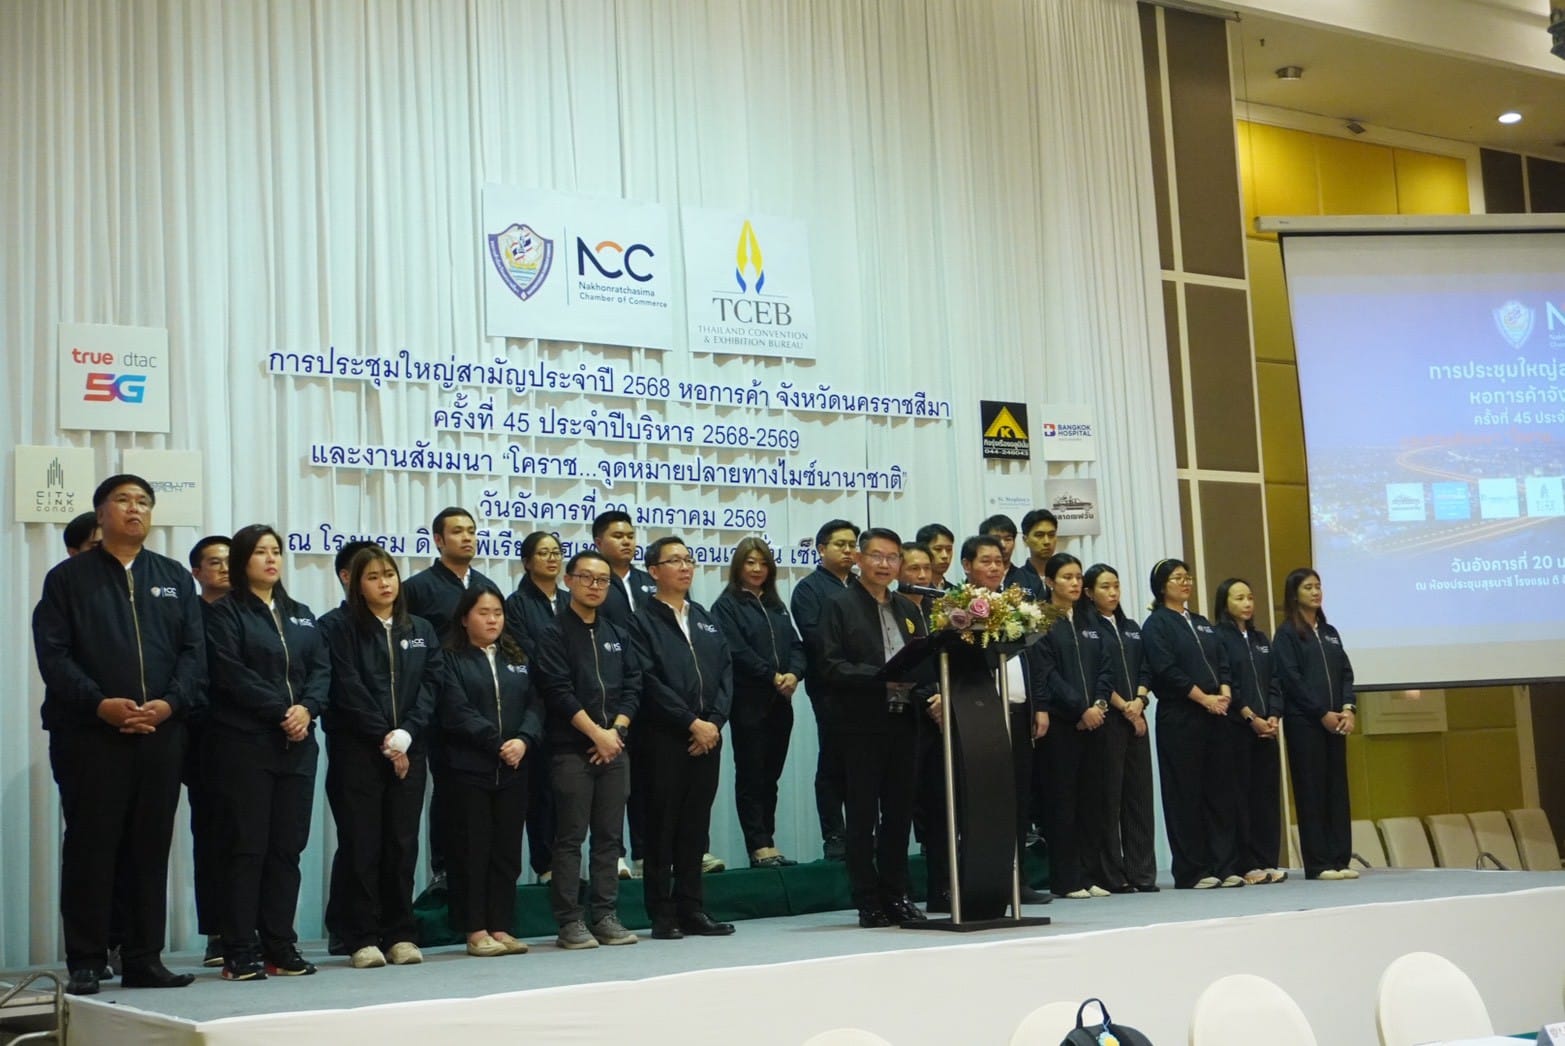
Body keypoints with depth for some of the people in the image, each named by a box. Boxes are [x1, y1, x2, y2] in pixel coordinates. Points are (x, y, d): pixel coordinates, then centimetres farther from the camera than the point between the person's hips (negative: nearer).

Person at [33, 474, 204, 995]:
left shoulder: (175, 578, 15)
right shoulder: (68, 578, 6)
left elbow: (193, 650, 7)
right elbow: (53, 653, -4)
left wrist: (170, 703, -10)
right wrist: (99, 704, -17)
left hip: (161, 733, 3)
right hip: (89, 735, -3)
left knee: (151, 849, 5)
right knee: (90, 848, 0)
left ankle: (145, 960, 12)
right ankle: (85, 964, 7)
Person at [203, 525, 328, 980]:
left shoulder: (300, 615, 19)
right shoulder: (225, 613, 2)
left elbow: (322, 669, 9)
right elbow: (232, 673, -11)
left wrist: (307, 708, -10)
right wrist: (281, 711, -15)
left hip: (297, 746, 5)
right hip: (244, 745, -5)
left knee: (288, 847, 5)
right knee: (246, 847, -4)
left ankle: (280, 945, 11)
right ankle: (240, 953, 0)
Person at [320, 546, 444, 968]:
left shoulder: (421, 630, 15)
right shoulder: (342, 629, 2)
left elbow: (430, 685, 6)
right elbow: (348, 689, -6)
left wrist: (405, 734, -8)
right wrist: (382, 737, -11)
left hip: (408, 751, 4)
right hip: (356, 751, -3)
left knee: (403, 843, 3)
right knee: (361, 844, -3)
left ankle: (399, 934, 9)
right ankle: (362, 938, 2)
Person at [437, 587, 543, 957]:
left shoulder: (517, 660, 16)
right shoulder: (452, 660, 1)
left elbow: (535, 705, 6)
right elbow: (457, 712, -10)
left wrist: (524, 740, -12)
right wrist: (497, 743, -16)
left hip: (513, 770, 5)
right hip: (467, 769, -4)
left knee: (507, 850, 5)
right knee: (471, 850, -1)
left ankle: (500, 927, 12)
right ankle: (475, 931, 5)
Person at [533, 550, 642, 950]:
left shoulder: (618, 636, 16)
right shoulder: (553, 634, -1)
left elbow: (633, 688, 9)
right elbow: (559, 691, -10)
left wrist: (616, 729, -7)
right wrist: (596, 733, -13)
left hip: (613, 748, 5)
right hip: (571, 750, -5)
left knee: (610, 837, 6)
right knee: (570, 838, -4)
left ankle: (606, 916, 11)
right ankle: (570, 922, 0)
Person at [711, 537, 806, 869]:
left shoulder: (776, 606, 18)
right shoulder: (727, 605, -2)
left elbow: (795, 645, 11)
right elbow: (737, 651, -12)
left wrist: (794, 674, -9)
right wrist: (773, 676, -16)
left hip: (780, 703, 6)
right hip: (748, 702, -6)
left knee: (771, 776, 8)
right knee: (750, 775, -2)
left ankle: (767, 842, 12)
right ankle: (759, 847, -1)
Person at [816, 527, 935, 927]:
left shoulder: (908, 609, 17)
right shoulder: (840, 606, -2)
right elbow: (831, 667, -11)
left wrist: (927, 694, -4)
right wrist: (880, 678, -20)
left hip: (902, 723, 6)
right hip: (861, 725, -5)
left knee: (899, 812, 9)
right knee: (863, 816, 0)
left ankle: (896, 895, 18)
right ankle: (868, 903, 7)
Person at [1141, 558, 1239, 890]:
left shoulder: (1202, 623, 19)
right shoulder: (1156, 624, -2)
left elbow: (1222, 662, 14)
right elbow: (1166, 670, -12)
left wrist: (1225, 693, -5)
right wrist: (1204, 697, -15)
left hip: (1214, 717, 7)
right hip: (1179, 719, -7)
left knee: (1220, 791, 5)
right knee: (1186, 795, -4)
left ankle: (1224, 866, 9)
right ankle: (1191, 872, 1)